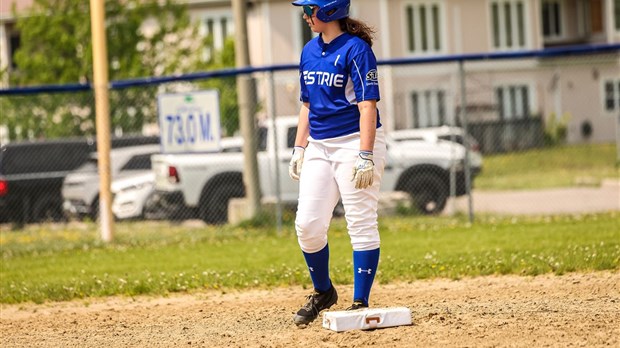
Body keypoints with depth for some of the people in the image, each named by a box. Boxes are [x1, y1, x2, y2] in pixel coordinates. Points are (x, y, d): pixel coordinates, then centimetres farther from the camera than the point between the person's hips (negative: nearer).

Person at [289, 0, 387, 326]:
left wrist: (365, 156, -22)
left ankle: (361, 303, -1)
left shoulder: (355, 49, -11)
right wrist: (300, 147, 14)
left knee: (361, 224, -4)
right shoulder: (310, 51, 12)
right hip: (319, 146, 7)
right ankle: (323, 293, 21)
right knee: (307, 225, 3)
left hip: (353, 141, -7)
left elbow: (367, 106, -16)